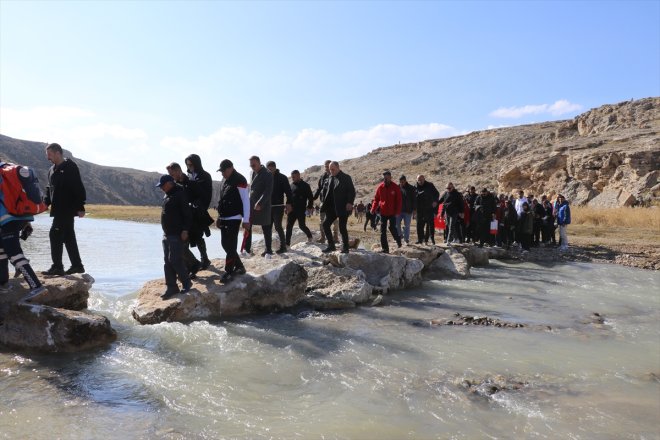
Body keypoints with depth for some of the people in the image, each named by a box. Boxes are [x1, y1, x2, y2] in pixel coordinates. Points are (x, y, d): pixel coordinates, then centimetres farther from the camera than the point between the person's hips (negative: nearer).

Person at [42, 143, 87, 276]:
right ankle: (77, 265, 17)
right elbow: (50, 189, 23)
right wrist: (46, 203, 8)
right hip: (58, 209, 9)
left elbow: (79, 188, -14)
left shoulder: (70, 167, -9)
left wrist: (80, 207, -17)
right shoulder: (52, 170, 17)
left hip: (67, 209, -9)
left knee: (55, 235, -11)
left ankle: (57, 267, -7)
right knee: (68, 237, 10)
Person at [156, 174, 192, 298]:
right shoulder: (167, 196, 16)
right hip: (167, 235, 9)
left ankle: (186, 283, 7)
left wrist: (185, 230, -21)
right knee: (168, 261, 8)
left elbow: (187, 214, -17)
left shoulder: (180, 194, -12)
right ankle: (172, 287, 14)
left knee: (175, 260, -10)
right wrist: (165, 232, 20)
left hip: (177, 235, -9)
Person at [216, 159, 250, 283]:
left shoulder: (239, 180, -13)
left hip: (234, 218, -9)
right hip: (224, 218, 9)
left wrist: (246, 220, -17)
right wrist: (219, 217, 20)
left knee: (230, 245, -8)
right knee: (225, 244, 11)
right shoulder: (225, 180, 13)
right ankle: (239, 267, 23)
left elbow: (246, 201, -15)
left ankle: (229, 271, 1)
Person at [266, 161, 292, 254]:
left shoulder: (282, 178, -3)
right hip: (268, 207, 5)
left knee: (278, 226, -6)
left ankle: (283, 246, 7)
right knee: (268, 228, 6)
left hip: (278, 206, -5)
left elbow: (288, 191, -7)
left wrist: (288, 203, -16)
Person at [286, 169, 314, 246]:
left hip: (301, 210, -5)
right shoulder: (291, 185, 13)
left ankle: (309, 236, 29)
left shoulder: (305, 185, -3)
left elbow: (310, 197, -3)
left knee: (302, 226, 0)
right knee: (289, 226, -1)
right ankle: (287, 243, 1)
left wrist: (309, 207, -9)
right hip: (291, 209, 5)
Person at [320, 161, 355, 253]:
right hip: (332, 208, 7)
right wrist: (324, 202, 7)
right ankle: (331, 246, 14)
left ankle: (345, 248, 10)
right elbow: (326, 190, 19)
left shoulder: (346, 178, -6)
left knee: (342, 227, -3)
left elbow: (352, 191, -10)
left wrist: (350, 203, -21)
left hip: (343, 207, -7)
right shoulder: (330, 178, 13)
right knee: (325, 224, 3)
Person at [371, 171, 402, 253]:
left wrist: (397, 211, -11)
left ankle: (398, 239, 25)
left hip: (392, 212, -3)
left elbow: (398, 200, -3)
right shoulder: (380, 187, 1)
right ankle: (384, 248, 7)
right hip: (383, 212, 3)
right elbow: (376, 199, 6)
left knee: (392, 228, -5)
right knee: (383, 231, 2)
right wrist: (373, 209, -6)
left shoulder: (395, 187, -5)